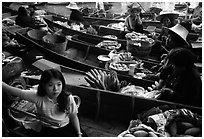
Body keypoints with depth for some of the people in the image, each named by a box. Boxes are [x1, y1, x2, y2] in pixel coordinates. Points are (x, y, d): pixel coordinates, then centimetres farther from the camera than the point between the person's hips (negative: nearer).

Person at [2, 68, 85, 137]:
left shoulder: (68, 98, -14)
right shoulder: (38, 97, -18)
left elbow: (73, 116, -1)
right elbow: (17, 92, -26)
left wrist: (79, 134, 1)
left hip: (66, 128, 0)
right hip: (47, 131, 0)